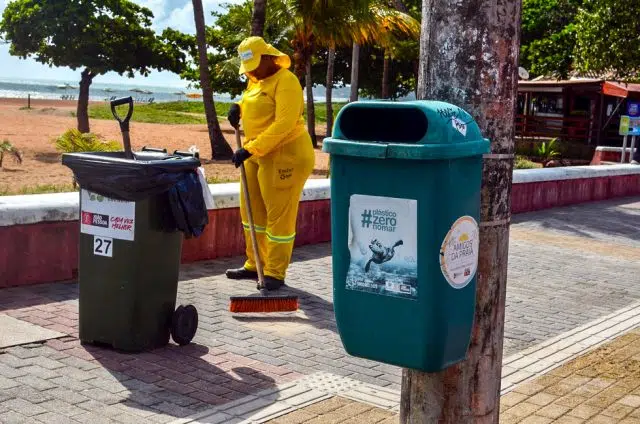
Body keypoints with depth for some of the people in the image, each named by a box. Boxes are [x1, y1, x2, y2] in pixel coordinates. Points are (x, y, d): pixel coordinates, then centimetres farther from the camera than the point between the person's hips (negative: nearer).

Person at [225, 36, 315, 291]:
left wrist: (250, 149, -27)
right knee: (252, 211, 14)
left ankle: (275, 274, 6)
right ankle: (254, 265, 26)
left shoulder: (286, 81, -16)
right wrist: (238, 108, 5)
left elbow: (283, 125, -25)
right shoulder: (256, 81, 11)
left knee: (280, 215, -2)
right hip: (257, 154, 9)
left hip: (285, 155, -9)